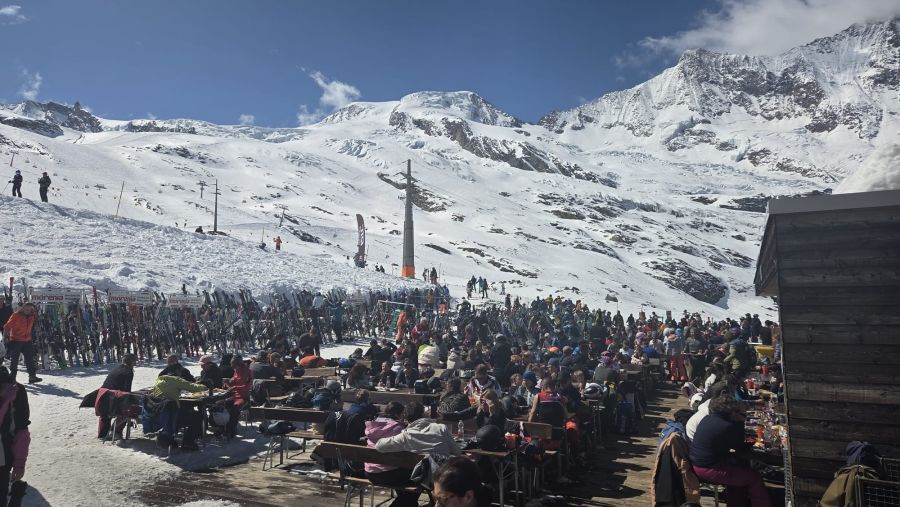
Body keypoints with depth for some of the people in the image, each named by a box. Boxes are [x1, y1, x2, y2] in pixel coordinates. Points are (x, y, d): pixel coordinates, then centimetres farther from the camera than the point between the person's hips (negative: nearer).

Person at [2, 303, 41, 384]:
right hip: (15, 341, -5)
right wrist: (6, 337, -12)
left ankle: (32, 376, 7)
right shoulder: (16, 316, -10)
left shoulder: (31, 316, 4)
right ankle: (12, 378, 13)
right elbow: (7, 327, -9)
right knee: (14, 360, 4)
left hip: (27, 341, 5)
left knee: (30, 359, 4)